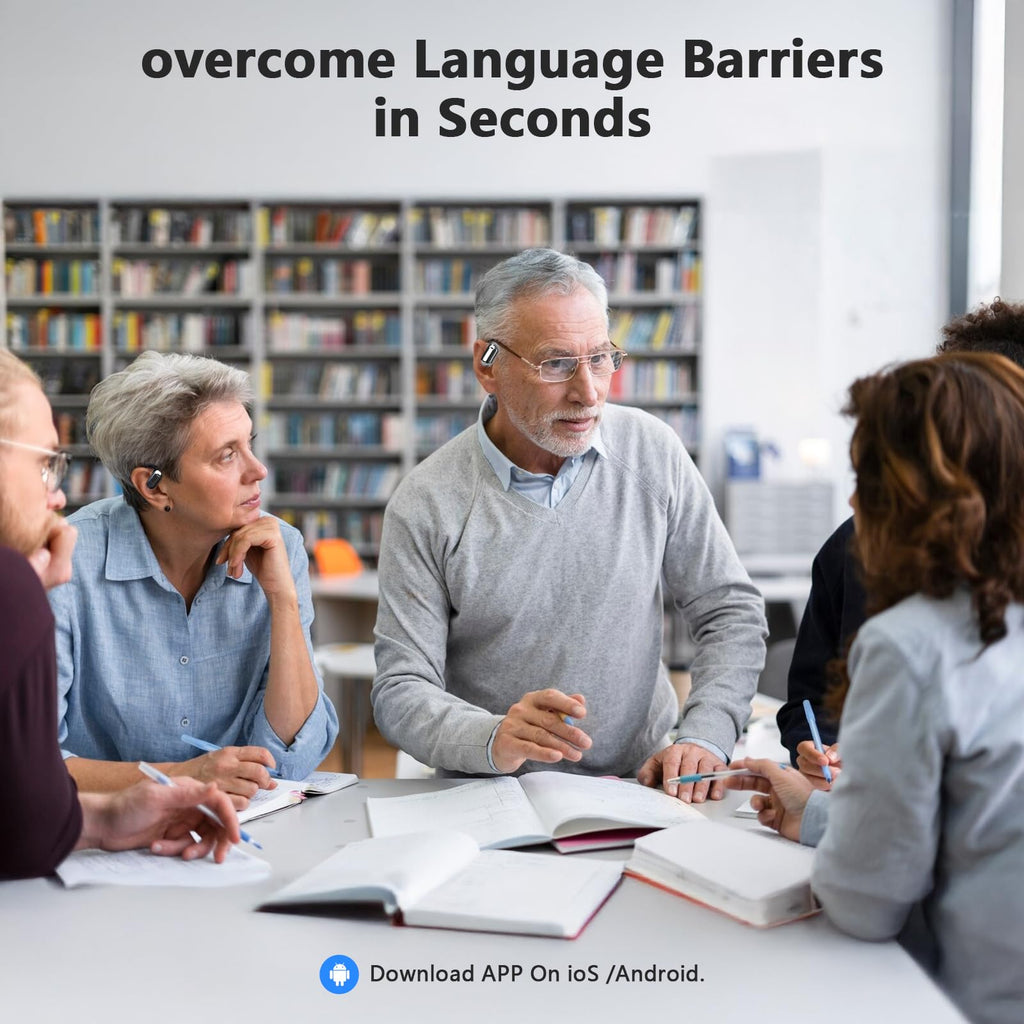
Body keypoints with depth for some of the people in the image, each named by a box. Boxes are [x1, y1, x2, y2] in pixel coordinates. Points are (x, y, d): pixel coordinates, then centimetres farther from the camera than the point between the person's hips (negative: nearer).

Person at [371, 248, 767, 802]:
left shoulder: (651, 451, 1)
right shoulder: (425, 506, -7)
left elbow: (731, 610, 6)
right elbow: (400, 693, -7)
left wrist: (703, 738, -9)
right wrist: (494, 739, -28)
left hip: (642, 782, 1)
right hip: (493, 799, -1)